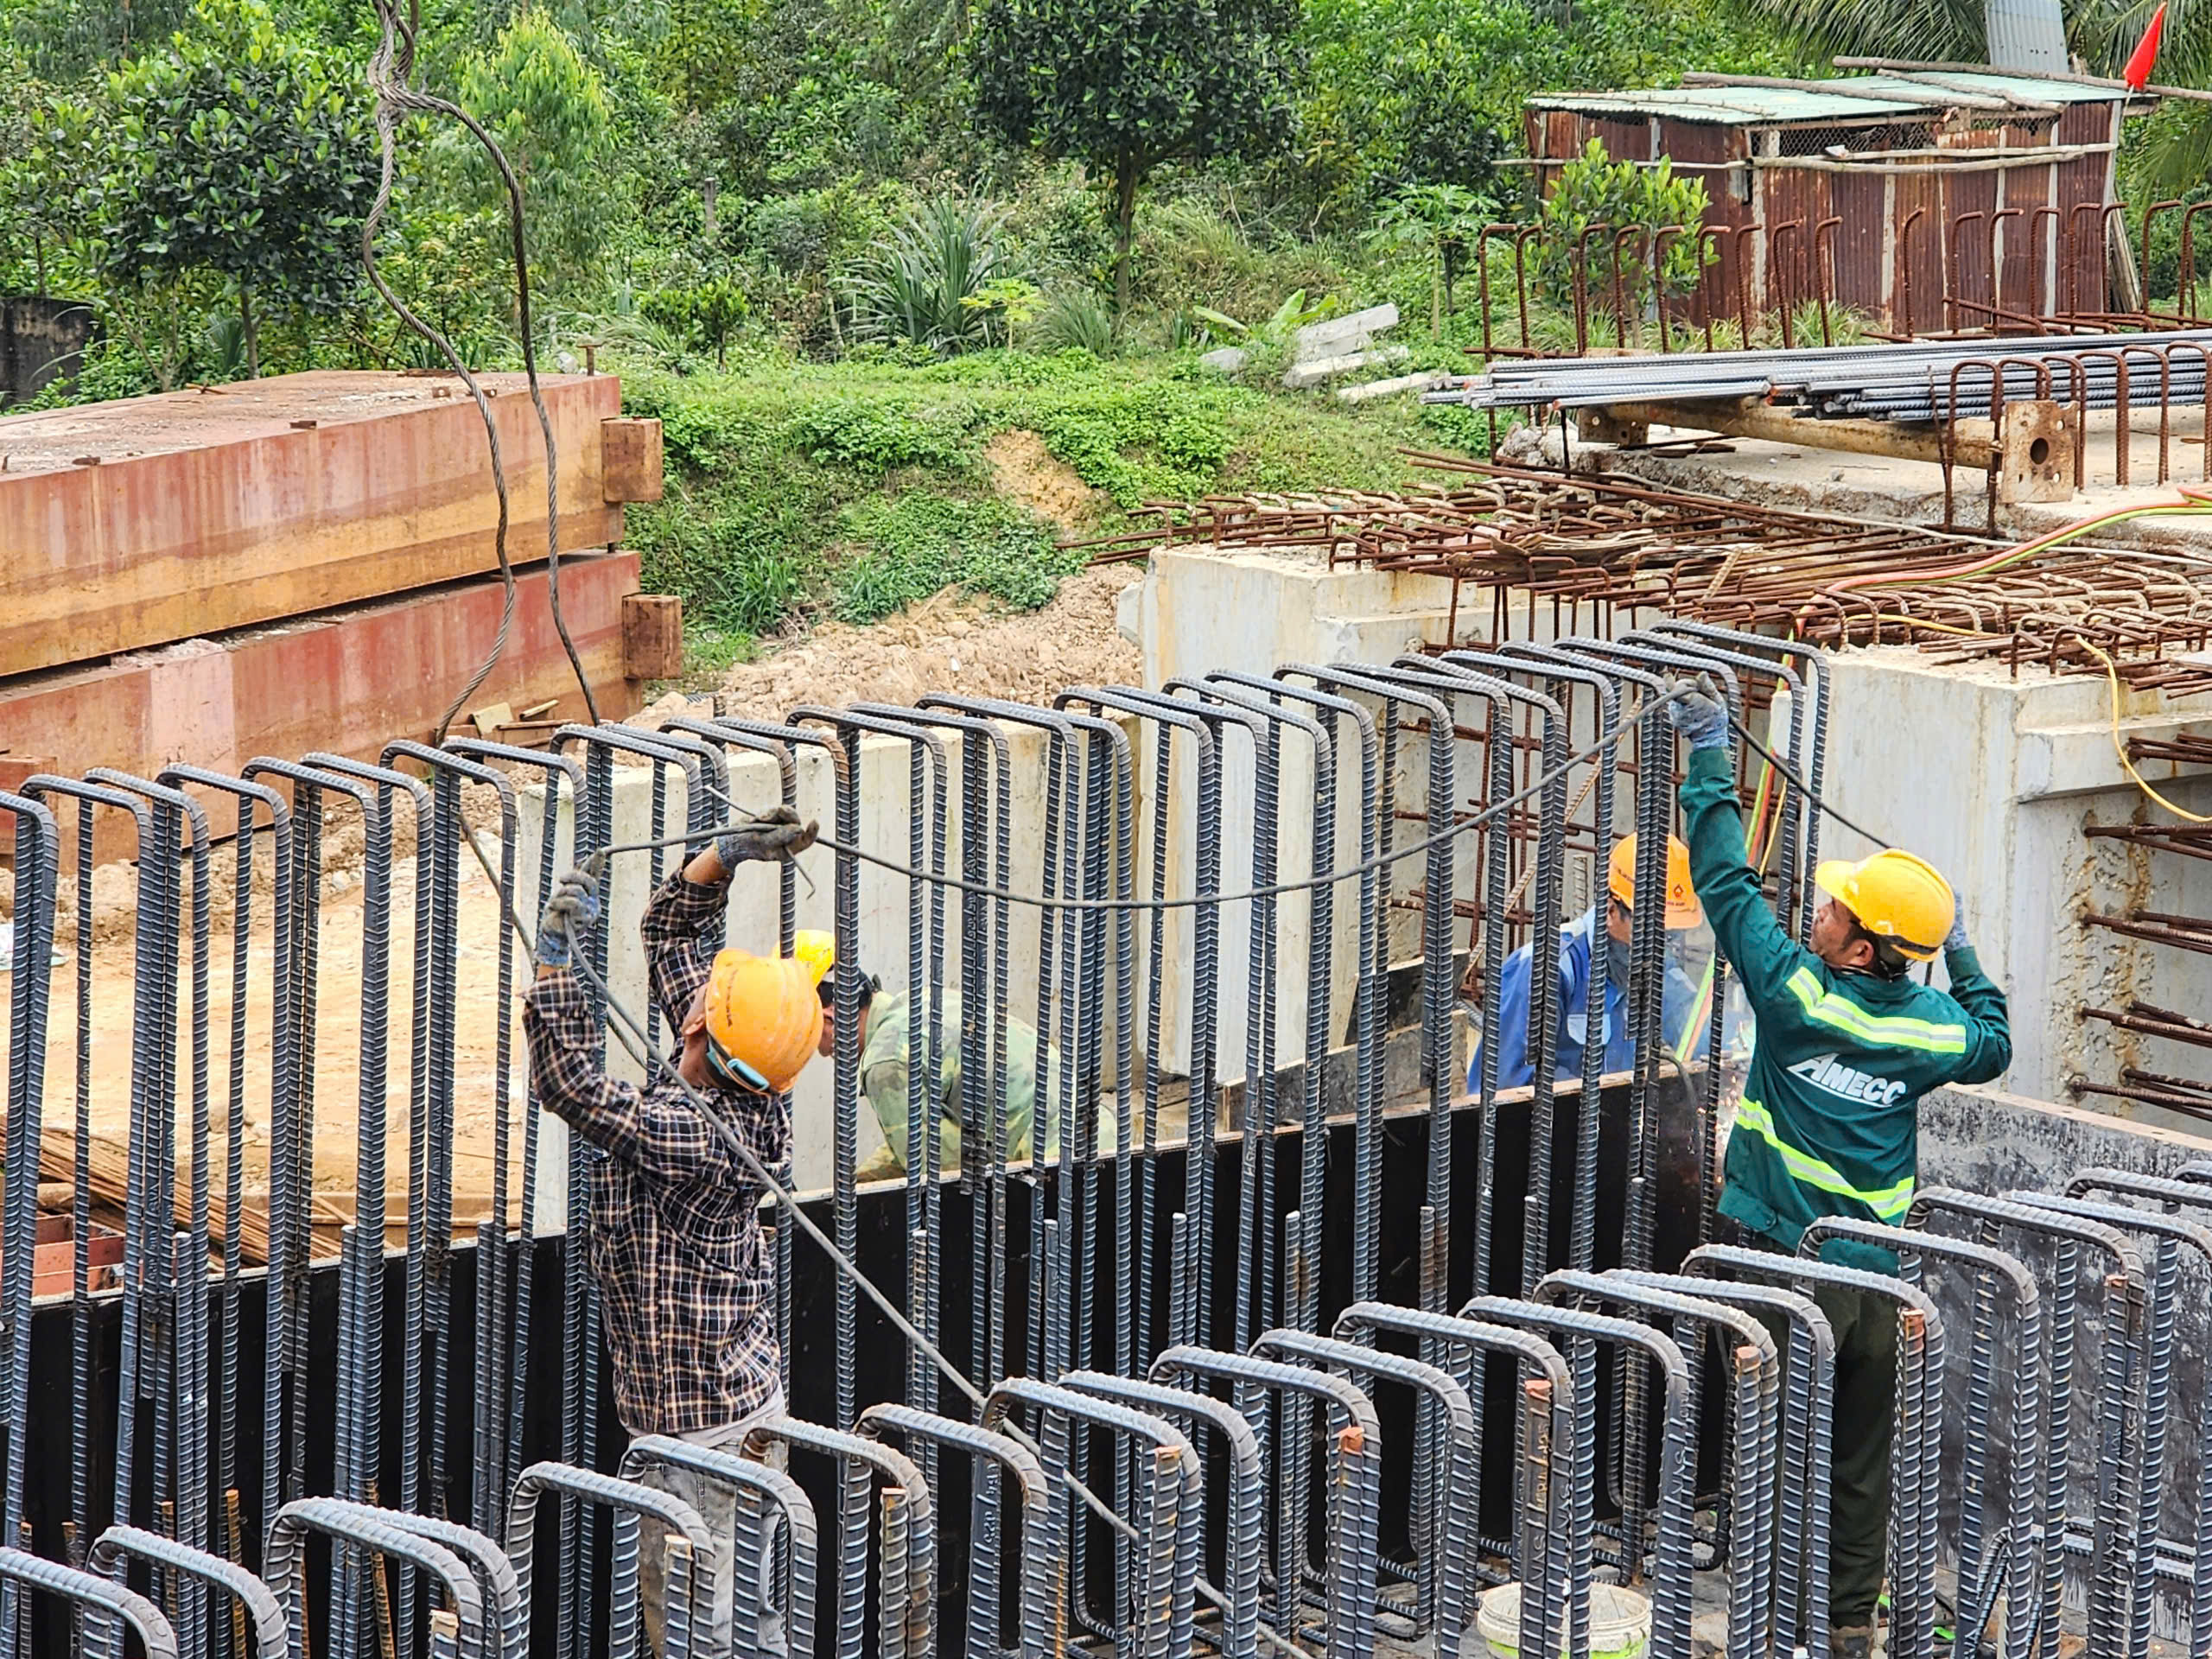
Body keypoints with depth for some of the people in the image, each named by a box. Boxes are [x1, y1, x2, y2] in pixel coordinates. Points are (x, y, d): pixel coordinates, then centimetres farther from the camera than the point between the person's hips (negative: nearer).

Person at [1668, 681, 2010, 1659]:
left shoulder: (1797, 992, -14)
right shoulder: (1933, 1027, -2)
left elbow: (1726, 883, -5)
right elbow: (1992, 1047, 22)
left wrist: (1710, 761, 3)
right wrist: (1963, 958, 31)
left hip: (1788, 1257, -4)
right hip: (1876, 1275, 4)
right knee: (1861, 1457, 12)